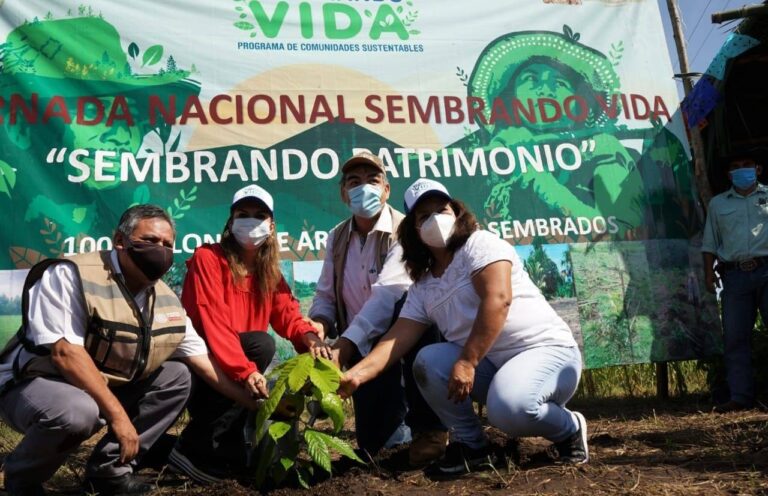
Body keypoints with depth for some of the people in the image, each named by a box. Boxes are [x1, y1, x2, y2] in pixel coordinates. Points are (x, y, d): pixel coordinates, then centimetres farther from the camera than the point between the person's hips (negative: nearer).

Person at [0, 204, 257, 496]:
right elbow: (65, 353, -28)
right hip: (34, 385, -7)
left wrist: (256, 404, -2)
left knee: (176, 376, -2)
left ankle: (110, 468, 0)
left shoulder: (167, 300, -1)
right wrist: (117, 415, -30)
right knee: (79, 412, -37)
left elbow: (205, 362, 2)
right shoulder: (71, 275, -21)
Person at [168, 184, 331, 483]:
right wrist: (244, 371, -37)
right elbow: (213, 323, -24)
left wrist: (309, 336, -26)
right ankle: (195, 449, -24)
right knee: (261, 344, -29)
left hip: (232, 378, 7)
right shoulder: (208, 258, -12)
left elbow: (287, 314, -2)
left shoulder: (269, 271, 10)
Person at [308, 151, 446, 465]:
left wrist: (345, 345, -40)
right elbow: (325, 296, 4)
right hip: (363, 348, 4)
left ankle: (427, 426, -23)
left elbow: (388, 294, -30)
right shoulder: (336, 238, 3)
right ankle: (399, 411, 34)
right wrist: (319, 324, -20)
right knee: (374, 442, -4)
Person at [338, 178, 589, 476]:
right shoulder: (422, 287, 10)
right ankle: (472, 445, -1)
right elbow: (399, 337, 0)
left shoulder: (480, 244, -7)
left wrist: (467, 362, -26)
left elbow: (498, 300, -22)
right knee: (428, 361, -17)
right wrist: (358, 374, -15)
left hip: (547, 351, -6)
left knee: (509, 409, -34)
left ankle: (570, 429, -1)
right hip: (491, 364, 6)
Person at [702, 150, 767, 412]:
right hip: (734, 275, 2)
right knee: (735, 337, 0)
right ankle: (740, 396, 4)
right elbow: (710, 243, 15)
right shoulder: (717, 203, 18)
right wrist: (709, 273, 4)